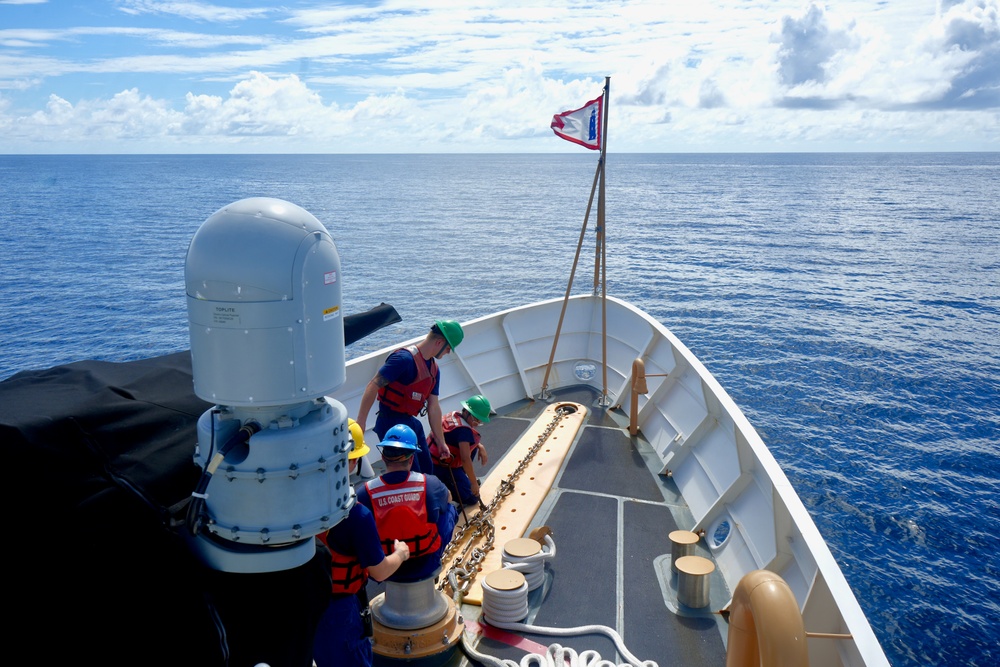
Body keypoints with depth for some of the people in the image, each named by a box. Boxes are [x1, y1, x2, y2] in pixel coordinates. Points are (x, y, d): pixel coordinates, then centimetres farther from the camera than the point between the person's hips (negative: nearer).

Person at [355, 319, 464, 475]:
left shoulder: (433, 369, 9)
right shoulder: (405, 358, -20)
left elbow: (433, 407, 14)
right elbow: (372, 387, -21)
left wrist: (441, 442, 16)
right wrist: (360, 422, -23)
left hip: (412, 422, 9)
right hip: (392, 424, -9)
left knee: (427, 470, 17)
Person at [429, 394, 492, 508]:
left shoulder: (454, 415, 2)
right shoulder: (464, 430, -24)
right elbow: (465, 459, -27)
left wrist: (481, 447, 2)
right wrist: (474, 483, -18)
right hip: (441, 469, -9)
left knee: (473, 445, 16)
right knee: (471, 498, -7)